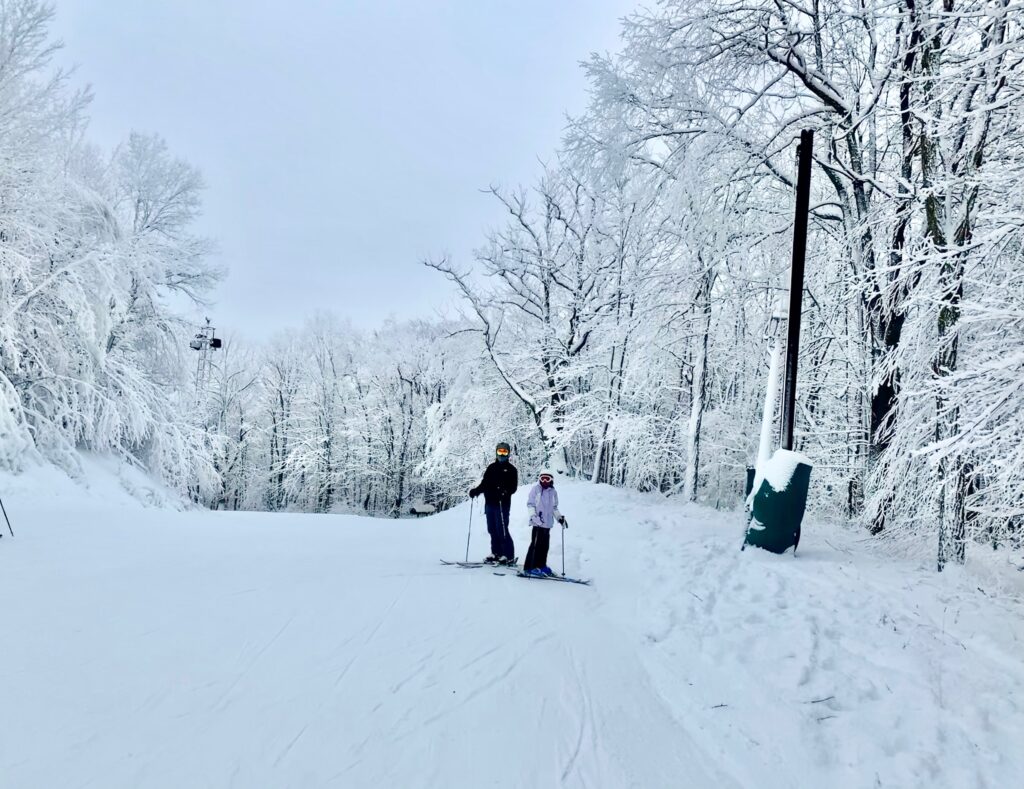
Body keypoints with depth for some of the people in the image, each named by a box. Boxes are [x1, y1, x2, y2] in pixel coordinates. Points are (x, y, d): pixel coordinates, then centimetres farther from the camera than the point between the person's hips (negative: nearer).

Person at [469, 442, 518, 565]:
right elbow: (484, 484, 19)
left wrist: (505, 492, -26)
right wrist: (475, 491, 2)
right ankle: (496, 553, 18)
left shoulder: (511, 469, 2)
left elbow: (513, 487, -7)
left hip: (502, 503, -6)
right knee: (492, 529, 8)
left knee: (502, 530, -10)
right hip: (489, 503, 6)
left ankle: (509, 556, -5)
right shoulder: (492, 468, 17)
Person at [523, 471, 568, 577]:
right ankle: (530, 567, -5)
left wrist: (560, 518, 16)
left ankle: (541, 565, 19)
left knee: (545, 545, 8)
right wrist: (533, 515, -15)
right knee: (536, 544, -8)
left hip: (548, 523, 5)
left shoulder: (553, 492, 12)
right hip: (538, 522, -5)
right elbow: (530, 504, -2)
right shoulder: (536, 489, -1)